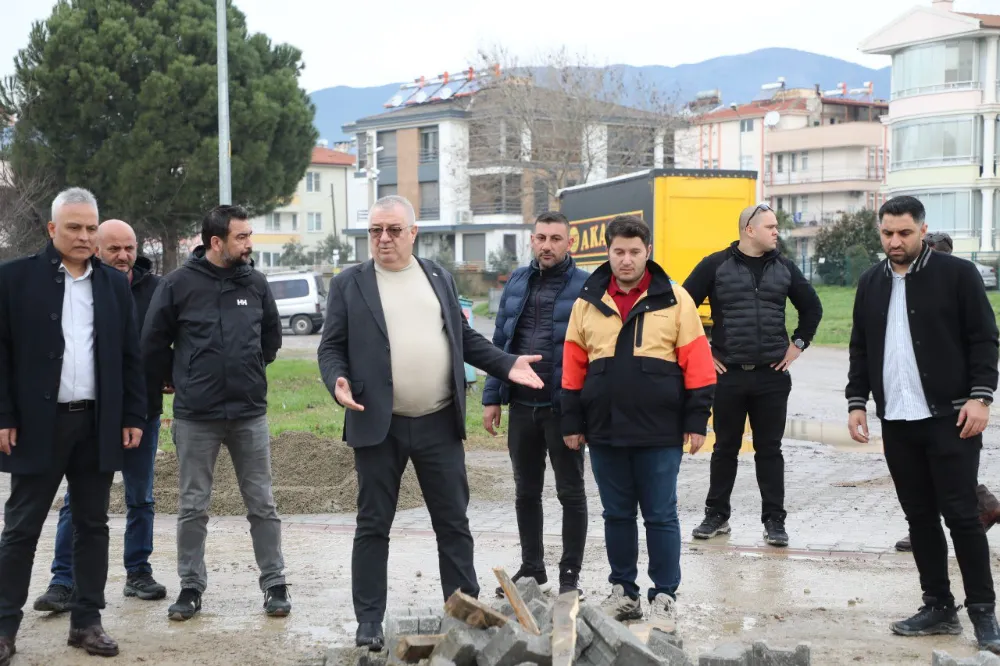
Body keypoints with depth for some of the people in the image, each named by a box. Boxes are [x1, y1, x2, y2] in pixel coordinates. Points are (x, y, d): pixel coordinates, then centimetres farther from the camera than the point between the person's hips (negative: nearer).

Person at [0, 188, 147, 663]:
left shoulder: (114, 284, 9)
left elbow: (130, 357, 10)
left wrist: (133, 418, 4)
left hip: (98, 424, 3)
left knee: (92, 525, 9)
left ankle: (87, 620, 18)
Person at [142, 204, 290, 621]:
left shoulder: (255, 283, 2)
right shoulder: (179, 284, -7)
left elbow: (272, 336, 17)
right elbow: (153, 341, 2)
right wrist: (173, 381, 11)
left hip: (250, 413, 2)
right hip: (195, 416, -2)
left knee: (262, 505, 6)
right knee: (193, 508, 7)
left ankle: (275, 584, 15)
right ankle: (191, 586, 19)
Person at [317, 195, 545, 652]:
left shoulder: (439, 277, 10)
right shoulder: (349, 284, 1)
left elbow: (463, 337, 15)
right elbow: (332, 347, 0)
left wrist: (507, 364, 4)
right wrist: (338, 381, -19)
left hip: (439, 423, 2)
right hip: (378, 425, -2)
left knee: (453, 523, 8)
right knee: (373, 525, 5)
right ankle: (369, 621, 15)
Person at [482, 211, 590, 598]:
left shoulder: (585, 286, -7)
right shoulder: (517, 282, 9)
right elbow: (500, 341, 12)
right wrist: (492, 398, 8)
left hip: (563, 407, -5)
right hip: (521, 405, 5)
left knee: (570, 492, 7)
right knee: (526, 492, 14)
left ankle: (570, 576, 17)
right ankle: (531, 569, 28)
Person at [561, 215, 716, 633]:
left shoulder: (674, 299, -2)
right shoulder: (588, 302, 6)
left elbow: (696, 362, -3)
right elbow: (574, 366, 9)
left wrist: (696, 420, -6)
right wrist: (573, 422, 7)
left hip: (660, 433, -3)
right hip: (605, 432, 3)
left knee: (661, 516, 4)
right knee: (617, 515, 13)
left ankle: (664, 597, 15)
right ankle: (623, 592, 25)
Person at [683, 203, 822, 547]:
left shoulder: (783, 268, 7)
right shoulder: (715, 265, -2)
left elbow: (812, 307, 19)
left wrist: (798, 344, 10)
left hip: (772, 376, 2)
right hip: (728, 375, -1)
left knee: (769, 450, 5)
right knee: (725, 448, 10)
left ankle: (774, 521, 11)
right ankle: (716, 515, 22)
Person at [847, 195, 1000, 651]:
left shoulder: (957, 274, -3)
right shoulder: (871, 283, 12)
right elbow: (860, 349, 15)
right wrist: (857, 402, 8)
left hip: (950, 417, -5)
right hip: (896, 421, 5)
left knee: (961, 514, -4)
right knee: (919, 517, 9)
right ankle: (938, 607, 17)